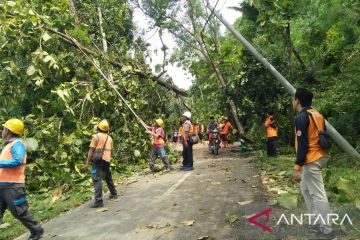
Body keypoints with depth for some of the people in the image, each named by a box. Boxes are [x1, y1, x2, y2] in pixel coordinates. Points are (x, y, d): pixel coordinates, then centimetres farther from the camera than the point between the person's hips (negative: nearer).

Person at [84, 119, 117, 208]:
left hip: (98, 160, -6)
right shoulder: (109, 138, 14)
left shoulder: (96, 136, -5)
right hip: (107, 160, 6)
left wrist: (87, 162, -7)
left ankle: (98, 201, -16)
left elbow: (91, 150, -9)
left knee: (97, 179, -9)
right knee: (108, 177, 23)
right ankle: (114, 194, 36)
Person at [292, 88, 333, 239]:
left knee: (318, 195, -1)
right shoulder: (317, 115, 12)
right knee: (305, 188, 22)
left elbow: (302, 145, -21)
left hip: (311, 161, -10)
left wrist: (297, 168, -18)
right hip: (321, 157, 10)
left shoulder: (301, 118, -16)